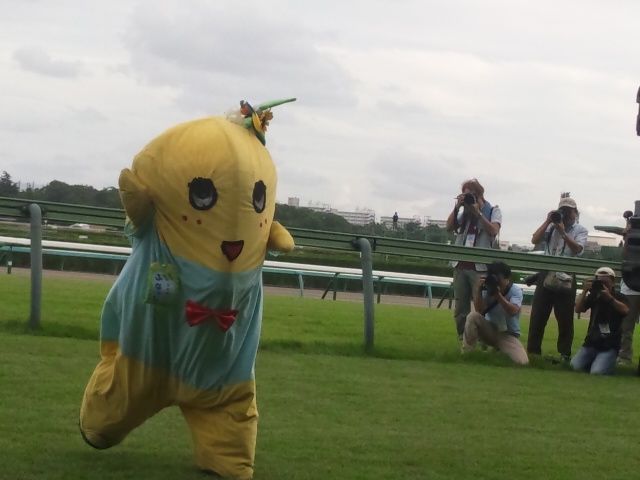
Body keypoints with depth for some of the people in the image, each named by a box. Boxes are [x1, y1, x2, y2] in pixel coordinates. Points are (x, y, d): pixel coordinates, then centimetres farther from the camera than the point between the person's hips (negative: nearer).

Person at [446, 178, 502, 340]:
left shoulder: (493, 211, 5)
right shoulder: (464, 212, 16)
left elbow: (493, 231, -10)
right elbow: (449, 227, 6)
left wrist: (478, 213, -13)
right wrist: (456, 207, -3)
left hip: (480, 267, -5)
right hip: (460, 265, 5)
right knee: (460, 309, 7)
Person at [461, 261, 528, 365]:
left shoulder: (516, 291, -12)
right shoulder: (487, 290, -7)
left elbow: (513, 311, -30)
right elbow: (479, 311, -19)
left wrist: (498, 294, -36)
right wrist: (478, 290, -29)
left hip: (508, 335, -2)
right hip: (490, 331, 2)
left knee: (522, 362, -26)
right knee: (473, 316, -28)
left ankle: (500, 351, 8)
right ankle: (466, 353, -16)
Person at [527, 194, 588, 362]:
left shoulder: (580, 230, 5)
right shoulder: (551, 227, 12)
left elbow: (577, 249, -12)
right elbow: (535, 240, 0)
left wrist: (563, 232, -19)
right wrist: (548, 221, -6)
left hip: (566, 279, -2)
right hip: (546, 276, 2)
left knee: (565, 319, 3)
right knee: (538, 316, 2)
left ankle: (564, 353, 10)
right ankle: (533, 351, 8)